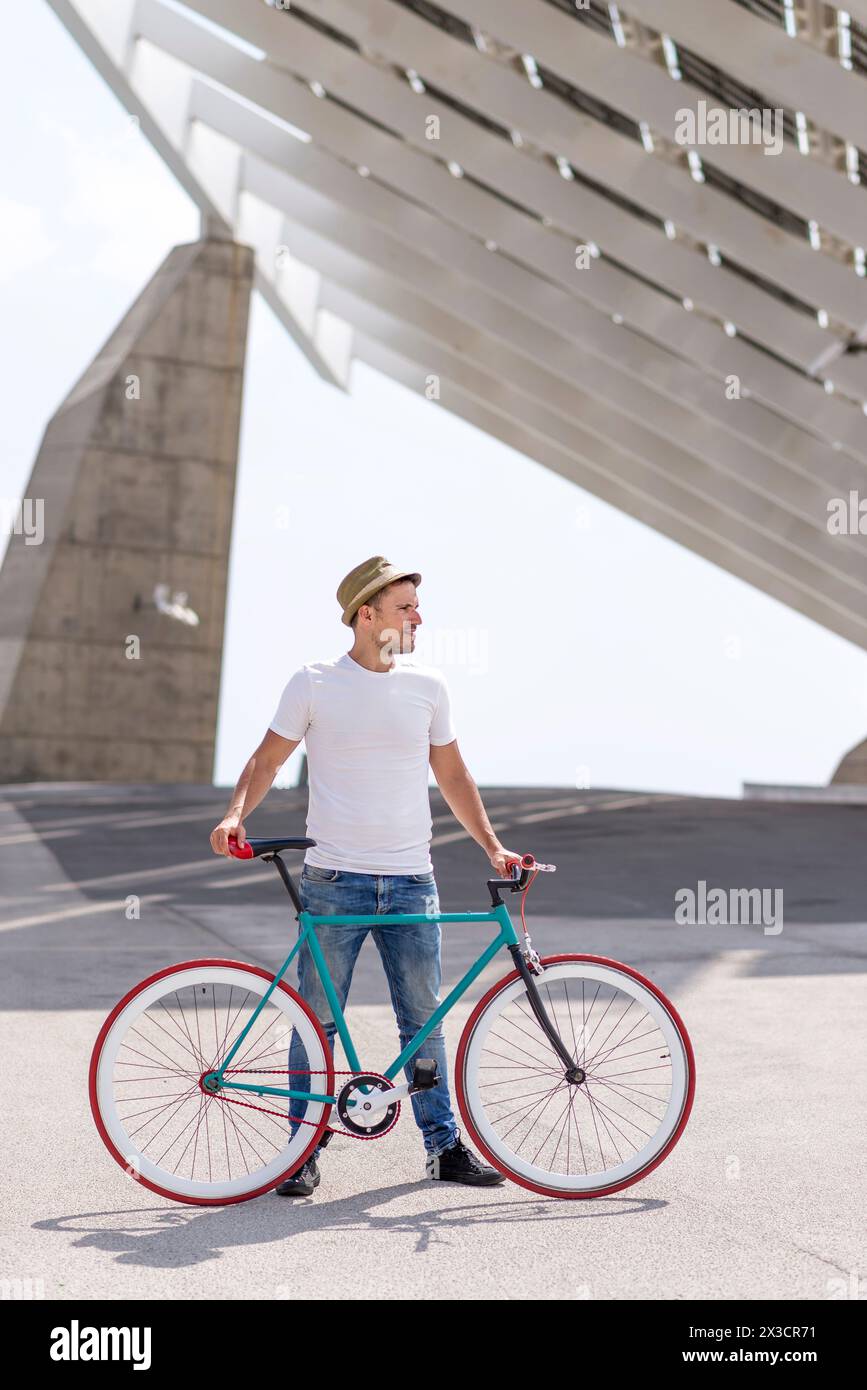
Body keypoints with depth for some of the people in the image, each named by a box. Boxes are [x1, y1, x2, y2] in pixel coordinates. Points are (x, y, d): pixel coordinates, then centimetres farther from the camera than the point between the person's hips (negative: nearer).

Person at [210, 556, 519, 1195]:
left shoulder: (428, 686, 7)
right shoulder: (314, 683, -2)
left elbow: (452, 773, 15)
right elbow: (268, 759, 2)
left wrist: (492, 844, 10)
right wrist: (235, 813, -15)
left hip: (411, 881, 3)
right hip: (334, 881, -2)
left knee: (424, 1019, 9)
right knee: (317, 1020, 4)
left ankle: (445, 1144, 21)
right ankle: (306, 1149, 18)